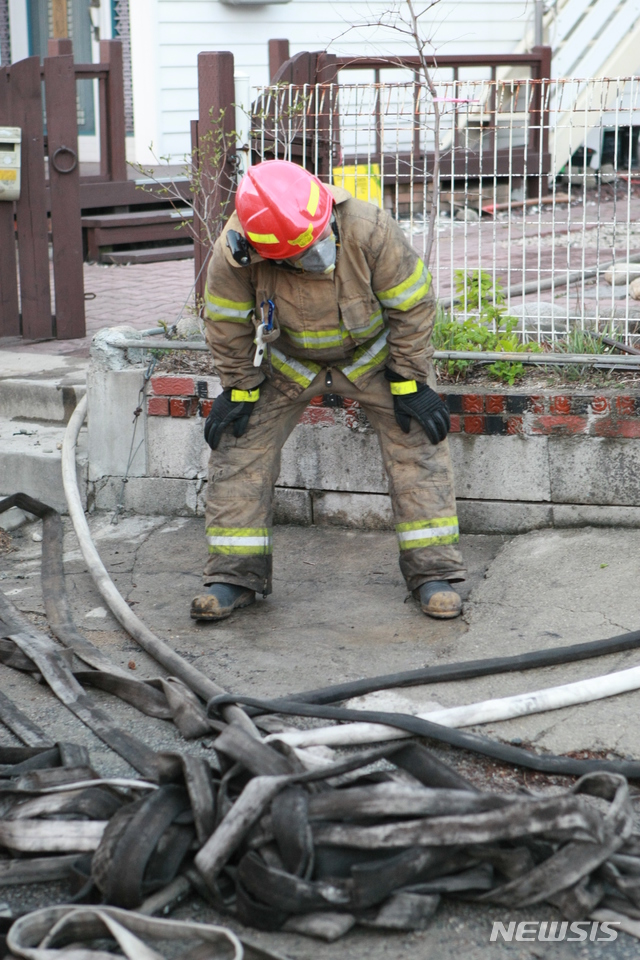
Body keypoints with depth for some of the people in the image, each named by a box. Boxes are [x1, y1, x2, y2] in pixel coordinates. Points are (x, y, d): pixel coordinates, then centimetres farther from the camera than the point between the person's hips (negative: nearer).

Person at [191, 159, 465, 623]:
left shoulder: (369, 229, -35)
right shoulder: (233, 251, -32)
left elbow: (412, 304, -21)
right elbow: (227, 323, -13)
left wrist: (410, 383, -16)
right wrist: (239, 389, -7)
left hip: (373, 351, -1)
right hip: (287, 361, 1)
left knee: (418, 441, -10)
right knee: (240, 443, -6)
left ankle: (434, 570, 0)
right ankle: (234, 574, 5)